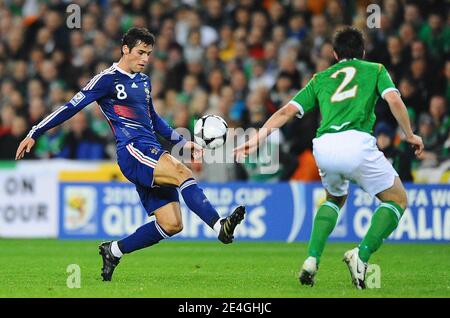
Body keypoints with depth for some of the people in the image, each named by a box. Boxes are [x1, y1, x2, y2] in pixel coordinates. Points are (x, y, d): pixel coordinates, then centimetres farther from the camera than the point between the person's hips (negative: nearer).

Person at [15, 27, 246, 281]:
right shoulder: (108, 79, -1)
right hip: (132, 151, -8)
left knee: (172, 225, -3)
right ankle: (220, 227, -44)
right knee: (182, 172, -31)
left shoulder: (143, 81, 22)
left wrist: (182, 142, 27)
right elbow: (72, 107, 0)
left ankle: (114, 251, 13)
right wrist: (34, 134, -1)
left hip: (151, 153, 8)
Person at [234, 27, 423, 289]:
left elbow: (287, 111, 19)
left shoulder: (321, 78, 28)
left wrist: (258, 137, 19)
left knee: (335, 198, 32)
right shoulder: (375, 70, 21)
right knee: (397, 200, 13)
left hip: (324, 147, 4)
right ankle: (362, 255, -8)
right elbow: (394, 101, 4)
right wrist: (410, 135, 13)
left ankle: (312, 260, 12)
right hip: (357, 142, -4)